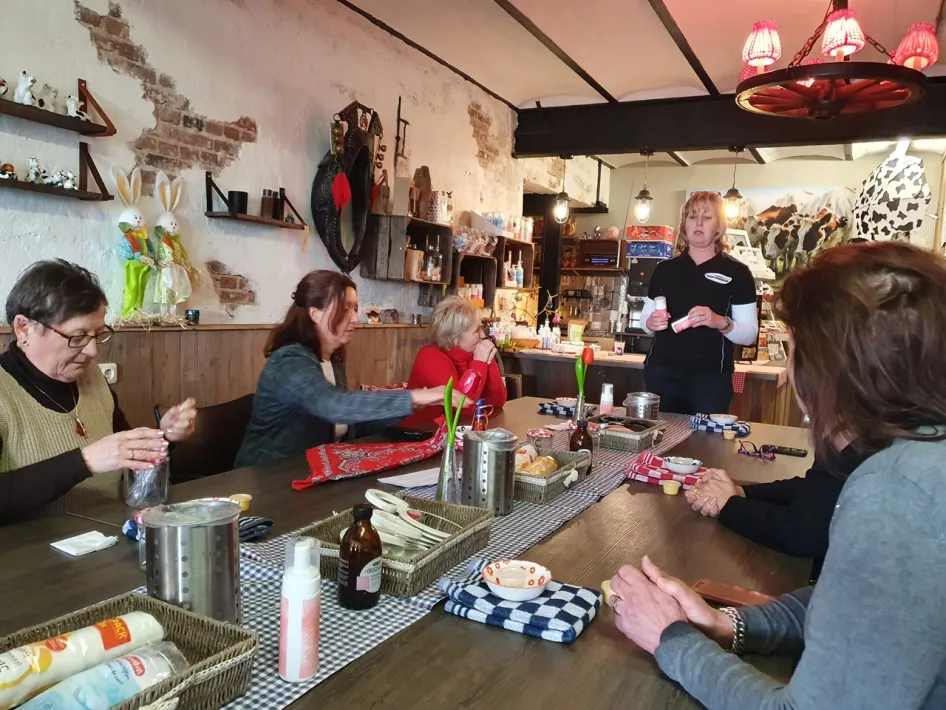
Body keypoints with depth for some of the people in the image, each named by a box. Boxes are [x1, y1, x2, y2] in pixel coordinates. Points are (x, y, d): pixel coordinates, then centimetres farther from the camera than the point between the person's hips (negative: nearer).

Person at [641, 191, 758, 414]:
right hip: (662, 373, 2)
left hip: (711, 377, -2)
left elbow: (749, 334, -2)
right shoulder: (665, 269, 9)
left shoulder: (737, 272, 1)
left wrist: (721, 323, -20)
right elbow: (645, 317, 16)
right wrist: (650, 323, -6)